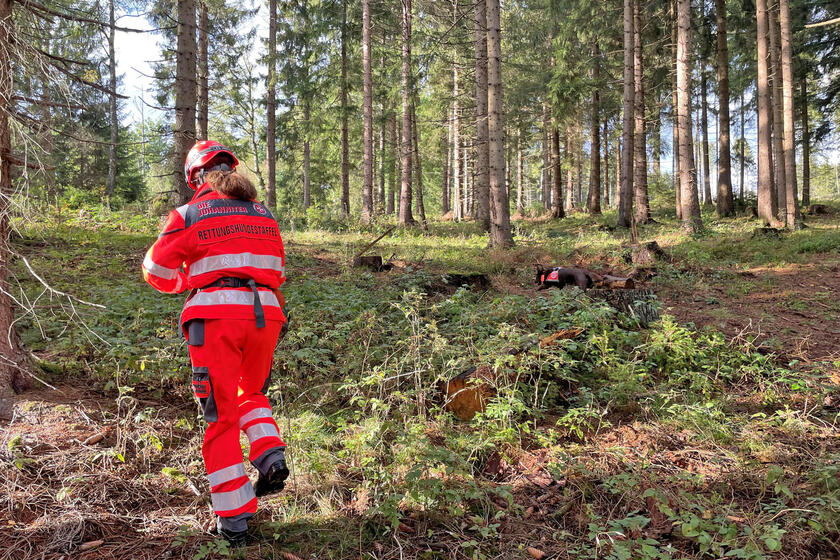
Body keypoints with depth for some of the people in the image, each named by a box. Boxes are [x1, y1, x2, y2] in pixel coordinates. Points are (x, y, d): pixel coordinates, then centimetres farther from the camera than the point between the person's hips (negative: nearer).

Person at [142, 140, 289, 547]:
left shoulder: (189, 215, 2)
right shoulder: (264, 215, 14)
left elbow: (157, 271, 9)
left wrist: (186, 281, 28)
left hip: (217, 318, -4)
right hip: (265, 314, 4)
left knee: (220, 415, 5)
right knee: (251, 394, 28)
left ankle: (233, 519, 8)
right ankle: (270, 455, 4)